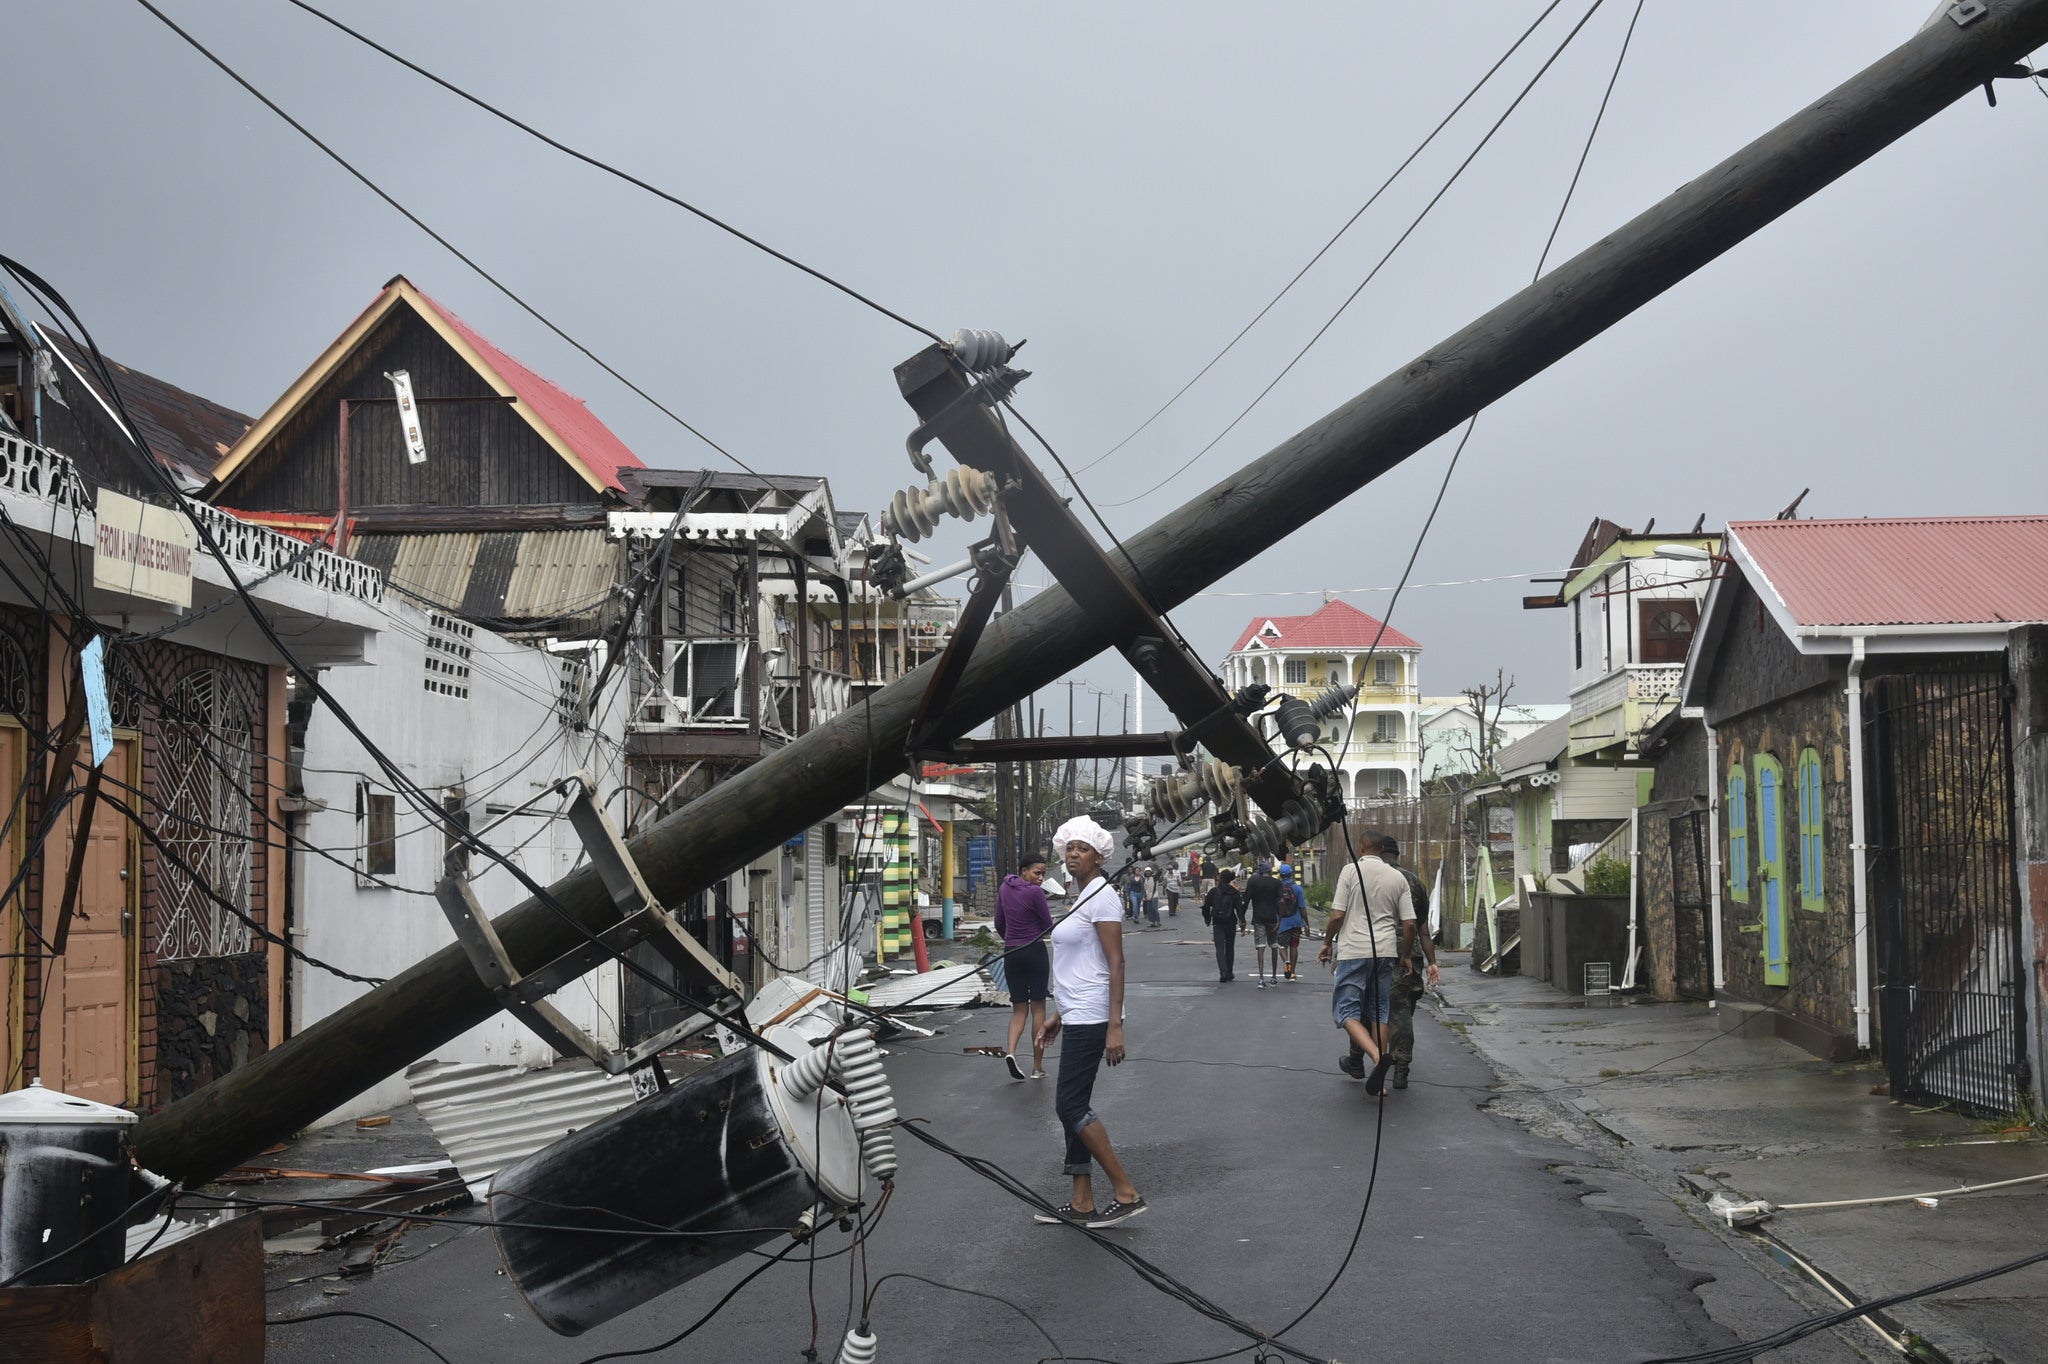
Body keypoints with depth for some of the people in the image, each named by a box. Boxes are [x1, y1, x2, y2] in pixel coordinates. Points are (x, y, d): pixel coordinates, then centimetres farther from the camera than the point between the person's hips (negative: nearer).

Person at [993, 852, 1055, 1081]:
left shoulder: (1004, 888, 4)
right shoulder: (1035, 893, -15)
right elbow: (1048, 926, -6)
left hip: (1011, 953, 5)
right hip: (1035, 951, -5)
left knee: (1019, 1008, 11)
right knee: (1038, 1008, 5)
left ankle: (1011, 1051, -15)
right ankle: (1037, 1066, 8)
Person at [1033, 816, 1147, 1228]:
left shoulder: (1101, 896, -11)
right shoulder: (1079, 897, 17)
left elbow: (1115, 963, -17)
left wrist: (1115, 1027, -22)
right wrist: (1057, 1017, 22)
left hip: (1091, 1018, -10)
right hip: (1076, 1017, 10)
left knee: (1070, 1105, -10)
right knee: (1074, 1107, 10)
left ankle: (1126, 1192, -6)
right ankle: (1082, 1204, 14)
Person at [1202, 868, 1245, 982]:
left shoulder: (1213, 892, -2)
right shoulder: (1235, 893, -3)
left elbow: (1206, 907, 1)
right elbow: (1239, 909, -7)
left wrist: (1207, 919, 15)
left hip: (1217, 924, -1)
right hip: (1231, 923, 1)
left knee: (1219, 948, -2)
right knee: (1229, 948, 16)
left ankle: (1223, 972, -20)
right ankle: (1229, 973, 22)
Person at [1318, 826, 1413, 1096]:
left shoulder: (1351, 870, -4)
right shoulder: (1397, 877, 7)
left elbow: (1337, 915, -8)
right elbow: (1409, 923, 4)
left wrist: (1327, 942, 8)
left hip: (1354, 950, -4)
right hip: (1385, 951, 4)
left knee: (1347, 1012, 0)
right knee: (1379, 1012, 11)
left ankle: (1377, 1056, -24)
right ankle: (1378, 1078, 10)